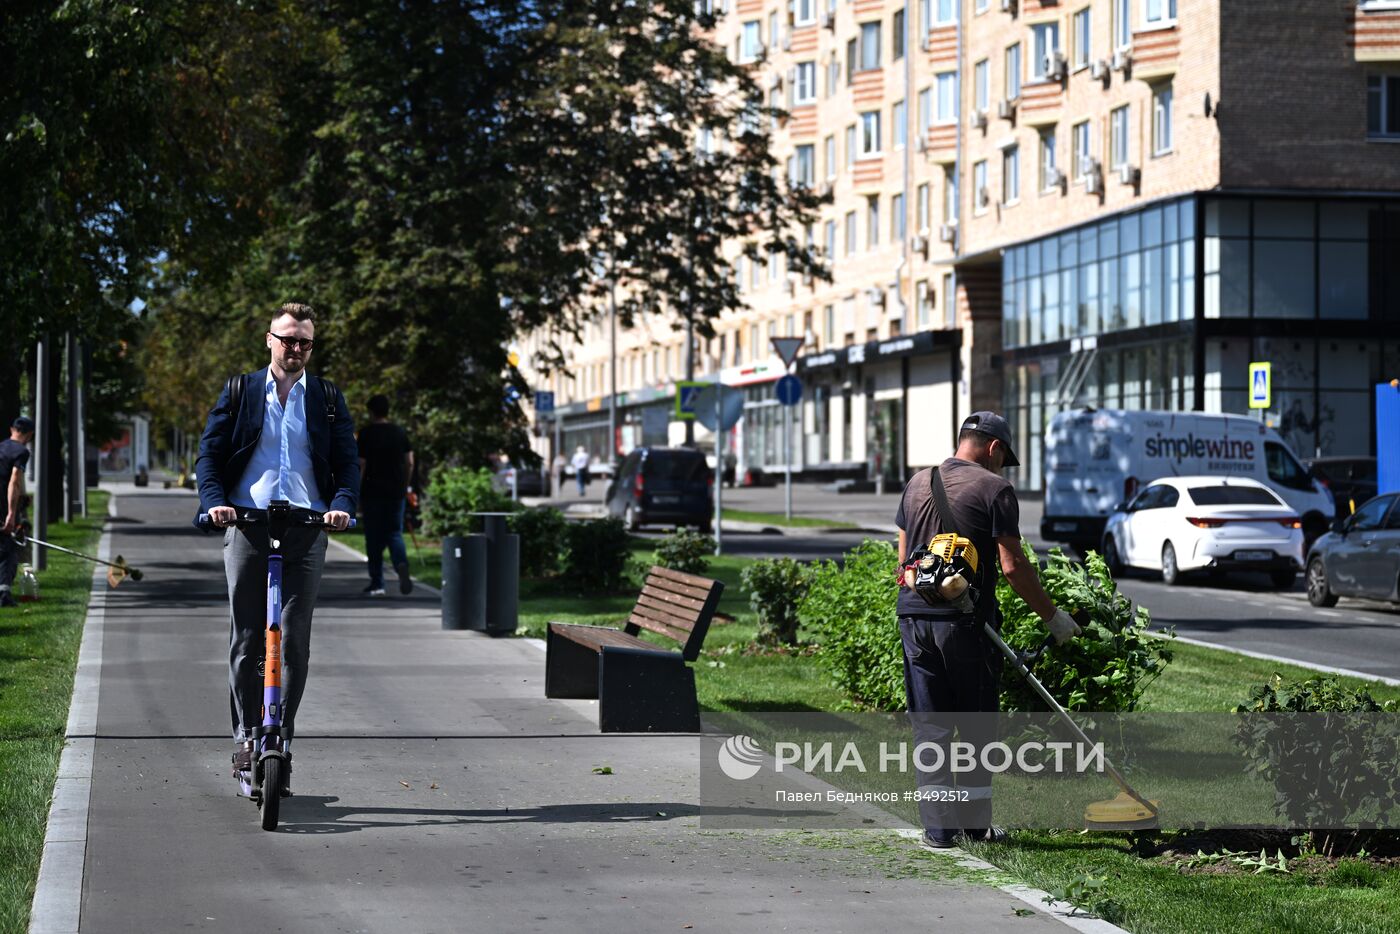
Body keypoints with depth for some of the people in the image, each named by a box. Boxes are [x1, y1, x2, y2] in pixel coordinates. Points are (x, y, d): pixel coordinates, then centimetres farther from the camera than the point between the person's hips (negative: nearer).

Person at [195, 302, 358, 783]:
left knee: (296, 641, -1)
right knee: (246, 640, 1)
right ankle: (245, 736, 8)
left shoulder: (328, 399, 11)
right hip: (246, 528, 0)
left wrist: (342, 504, -13)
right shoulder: (240, 391, 9)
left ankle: (283, 734, 8)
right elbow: (210, 452, 5)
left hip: (306, 531, 1)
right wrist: (214, 501, -12)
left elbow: (347, 462, 6)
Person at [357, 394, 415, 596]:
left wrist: (356, 495, -4)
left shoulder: (366, 434, -5)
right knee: (395, 534, 8)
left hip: (372, 492, -3)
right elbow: (409, 463, 7)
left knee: (374, 539, 4)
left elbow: (361, 466, -8)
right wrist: (406, 487, 17)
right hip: (395, 492, 3)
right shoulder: (400, 433, 7)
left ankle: (377, 584, 7)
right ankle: (401, 564, -22)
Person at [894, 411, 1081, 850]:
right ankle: (975, 824, 12)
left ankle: (937, 826, 7)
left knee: (929, 726, 8)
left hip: (914, 616, 5)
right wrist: (1052, 615, -3)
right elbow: (1013, 566, -11)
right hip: (966, 621, -5)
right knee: (976, 726, 8)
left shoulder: (917, 483, 12)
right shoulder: (993, 488, -6)